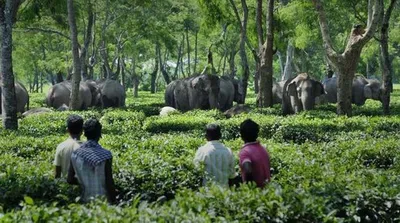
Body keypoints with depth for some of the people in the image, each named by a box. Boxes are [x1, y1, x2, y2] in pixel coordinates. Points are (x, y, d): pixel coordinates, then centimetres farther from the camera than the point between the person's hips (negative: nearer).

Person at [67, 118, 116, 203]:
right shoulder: (106, 155, -14)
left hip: (85, 200, 4)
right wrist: (113, 202, -1)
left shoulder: (76, 154, -2)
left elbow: (70, 180, 3)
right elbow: (109, 183, -11)